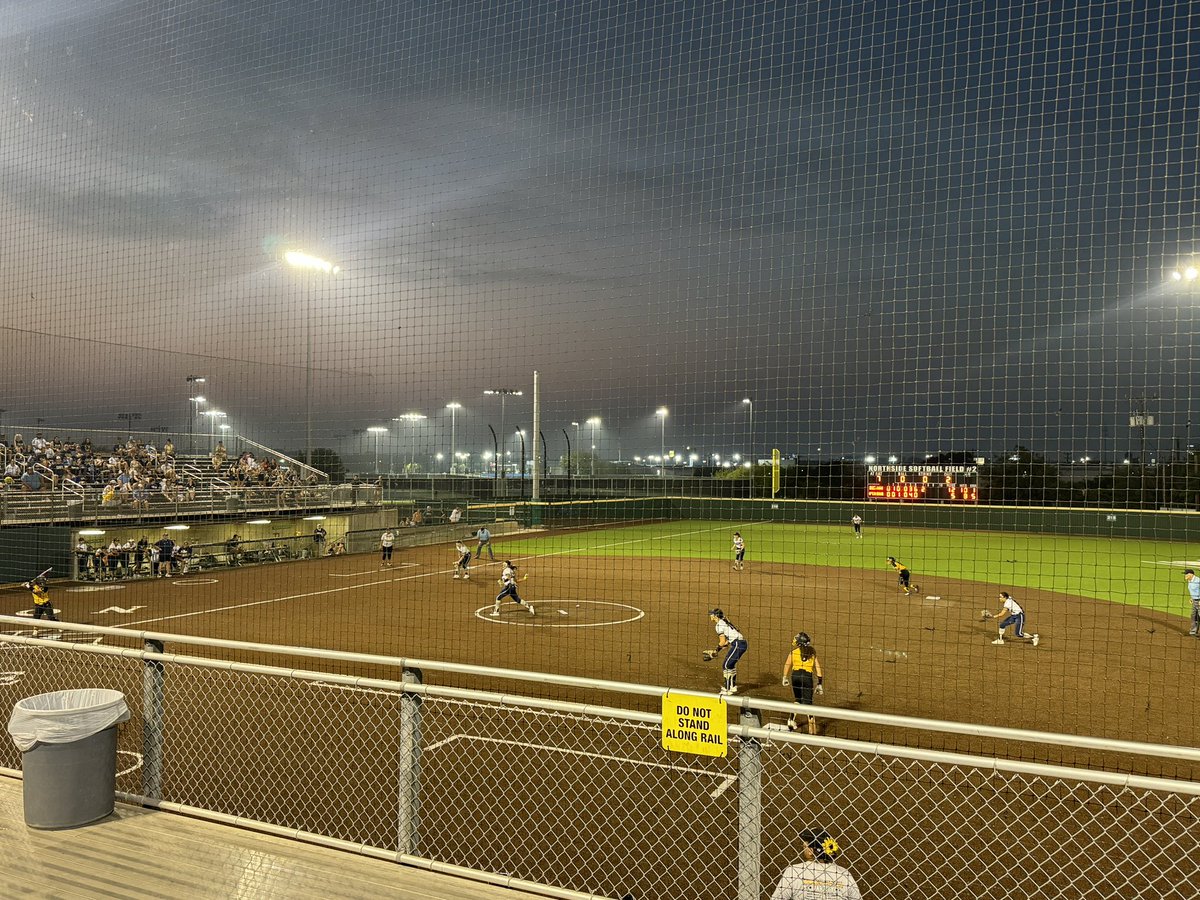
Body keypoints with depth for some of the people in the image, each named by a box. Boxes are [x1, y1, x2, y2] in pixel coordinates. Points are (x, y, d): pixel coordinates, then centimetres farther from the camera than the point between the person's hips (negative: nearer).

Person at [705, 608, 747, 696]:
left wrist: (716, 651, 3)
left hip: (738, 644, -9)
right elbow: (727, 641, 21)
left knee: (726, 666, -4)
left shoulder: (719, 625, -7)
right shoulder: (724, 622, 20)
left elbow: (723, 642, -11)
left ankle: (726, 689, 0)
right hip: (742, 643, 9)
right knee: (730, 665, 20)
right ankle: (733, 687, 30)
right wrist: (715, 652, 19)